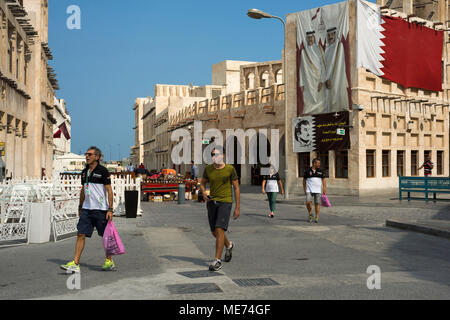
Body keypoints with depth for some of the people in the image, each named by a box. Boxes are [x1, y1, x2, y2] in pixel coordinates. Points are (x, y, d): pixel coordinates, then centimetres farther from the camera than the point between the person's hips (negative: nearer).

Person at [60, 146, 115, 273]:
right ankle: (75, 264, -3)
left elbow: (109, 190, -9)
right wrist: (80, 207, 21)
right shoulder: (84, 172, 12)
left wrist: (110, 209, -15)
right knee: (81, 234, -2)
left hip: (100, 209, -6)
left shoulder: (103, 171, -7)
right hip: (86, 209, 6)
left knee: (105, 236, 6)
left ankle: (109, 261, 22)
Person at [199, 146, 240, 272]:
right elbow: (202, 183, 17)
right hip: (212, 202, 5)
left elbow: (236, 188, -1)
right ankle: (229, 245, 42)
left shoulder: (230, 169, -6)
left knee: (219, 229, -18)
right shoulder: (208, 169, 4)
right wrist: (204, 194, -5)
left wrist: (238, 207, -3)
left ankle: (218, 261, -11)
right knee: (215, 232, 11)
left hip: (225, 202, -5)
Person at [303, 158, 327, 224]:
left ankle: (316, 218, 8)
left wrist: (324, 188, -2)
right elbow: (304, 181, 8)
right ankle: (310, 214, 11)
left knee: (317, 203, -1)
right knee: (308, 202, -14)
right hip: (309, 190, -1)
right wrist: (304, 190, 5)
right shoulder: (308, 171, 1)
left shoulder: (320, 171, 6)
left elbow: (323, 180, 9)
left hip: (318, 190, 1)